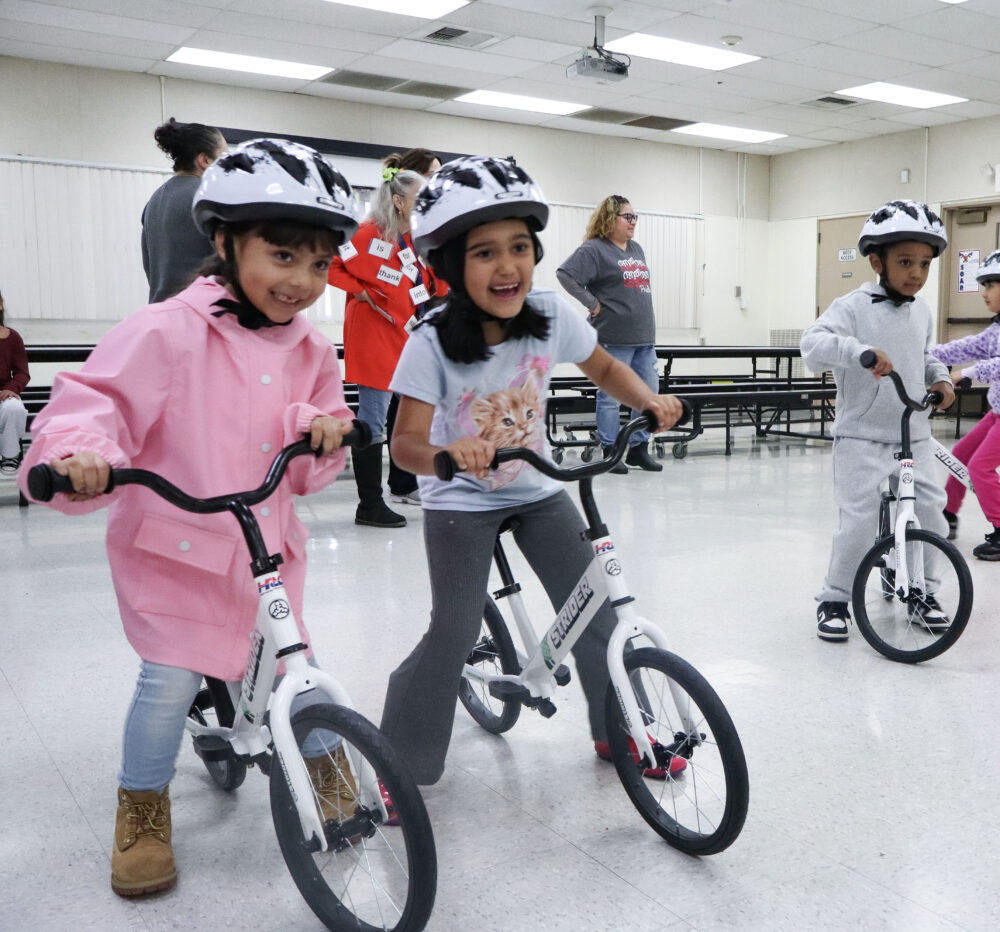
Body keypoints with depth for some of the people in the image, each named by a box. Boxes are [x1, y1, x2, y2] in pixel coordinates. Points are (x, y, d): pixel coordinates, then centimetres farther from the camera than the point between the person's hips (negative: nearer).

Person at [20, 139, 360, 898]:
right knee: (171, 680, -1)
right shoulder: (169, 332, -16)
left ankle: (328, 769, 37)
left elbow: (307, 472, 8)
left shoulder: (312, 352, 2)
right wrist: (80, 450, -40)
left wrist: (319, 431, -15)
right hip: (175, 544, -4)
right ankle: (143, 813, 24)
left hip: (268, 546, 4)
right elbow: (97, 398, -19)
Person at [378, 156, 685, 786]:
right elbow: (406, 443, -26)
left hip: (537, 491, 4)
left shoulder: (552, 316, -13)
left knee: (596, 609, 3)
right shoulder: (433, 343, -23)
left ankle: (619, 730, 26)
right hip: (461, 502, -4)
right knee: (454, 633, -10)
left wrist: (651, 401, -13)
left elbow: (605, 368, 5)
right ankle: (402, 766, 10)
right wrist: (448, 454, -47)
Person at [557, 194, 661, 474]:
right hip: (614, 338, -8)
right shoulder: (594, 249, -8)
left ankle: (639, 449, 21)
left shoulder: (636, 249, 17)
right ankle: (610, 453, 10)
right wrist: (593, 303, -15)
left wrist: (644, 317, 16)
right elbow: (565, 274, -18)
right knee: (611, 396, 0)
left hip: (644, 337, 8)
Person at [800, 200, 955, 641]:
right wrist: (859, 351, -40)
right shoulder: (853, 307, -11)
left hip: (913, 436, 6)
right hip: (861, 437, -6)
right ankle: (834, 599, 10)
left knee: (932, 513, 5)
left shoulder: (922, 312, 9)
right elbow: (813, 343, -26)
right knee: (858, 520, -7)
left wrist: (940, 378, 5)